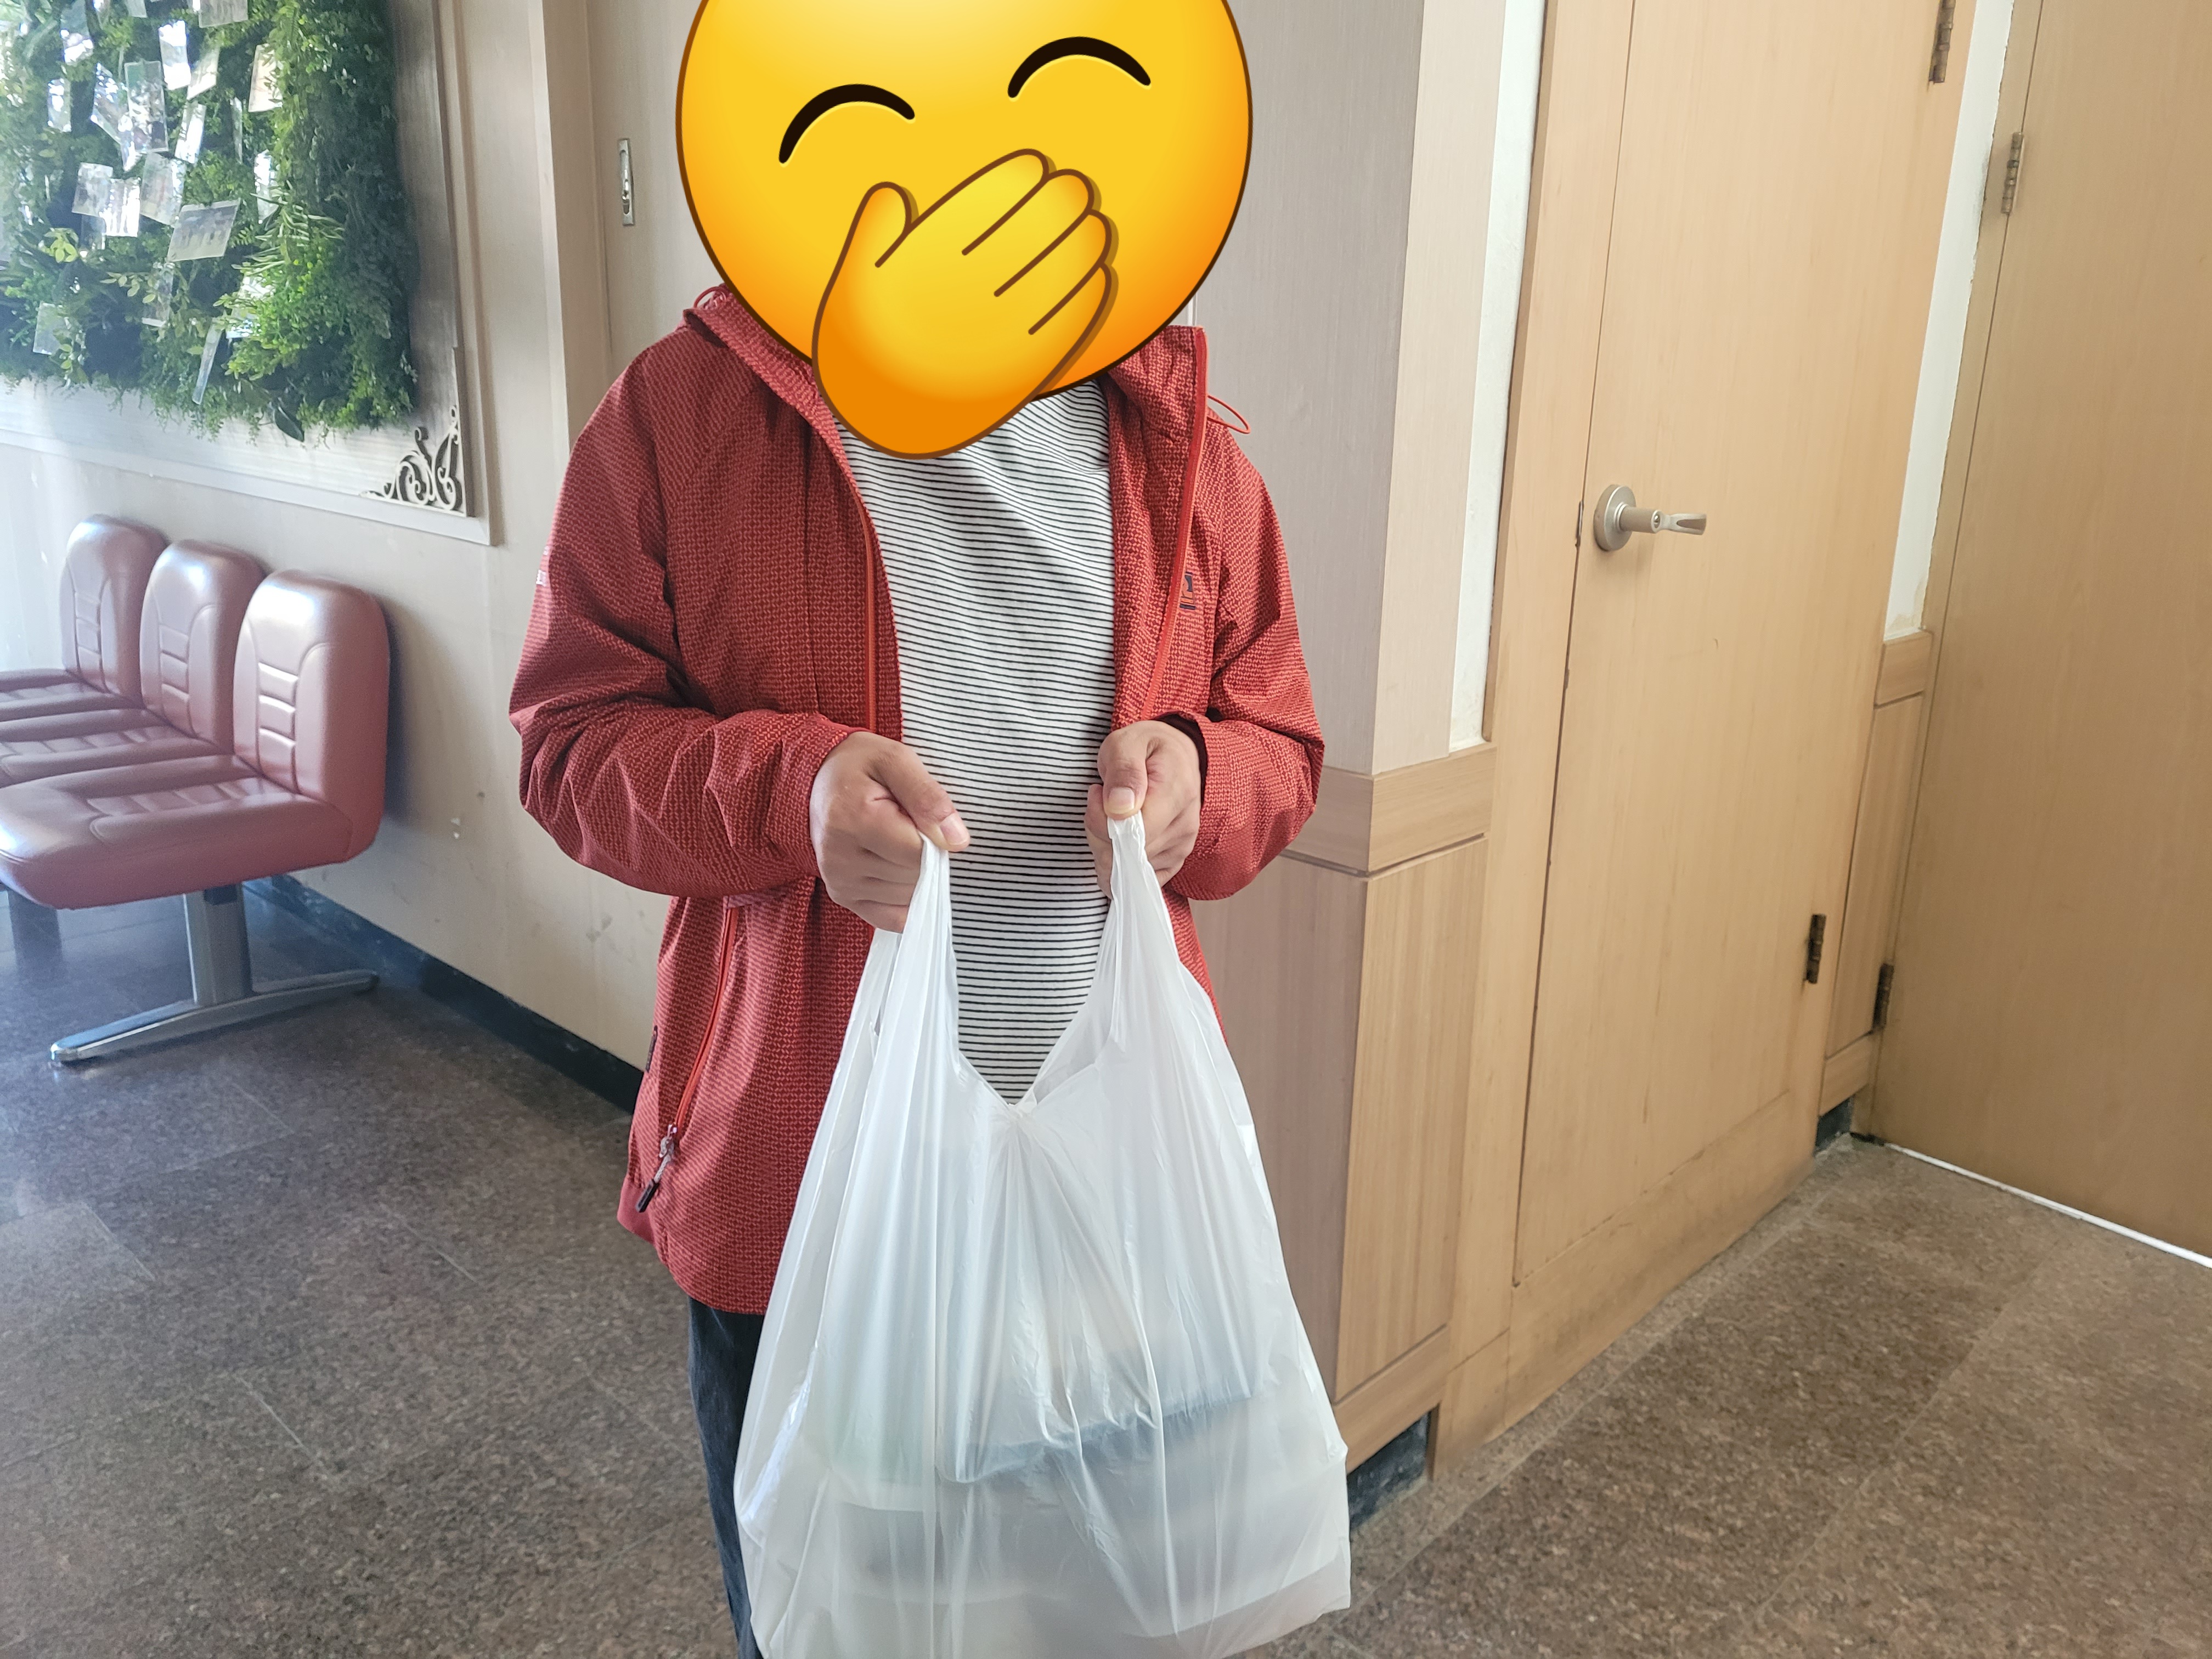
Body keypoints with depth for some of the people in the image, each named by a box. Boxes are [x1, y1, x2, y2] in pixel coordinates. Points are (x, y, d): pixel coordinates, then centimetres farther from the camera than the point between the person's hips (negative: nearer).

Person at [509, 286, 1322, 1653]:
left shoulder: (1176, 437, 3)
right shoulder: (680, 410, -4)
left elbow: (1279, 739, 10)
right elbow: (572, 735, -3)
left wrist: (1193, 772, -13)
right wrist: (788, 786, -22)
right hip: (796, 1173, -1)